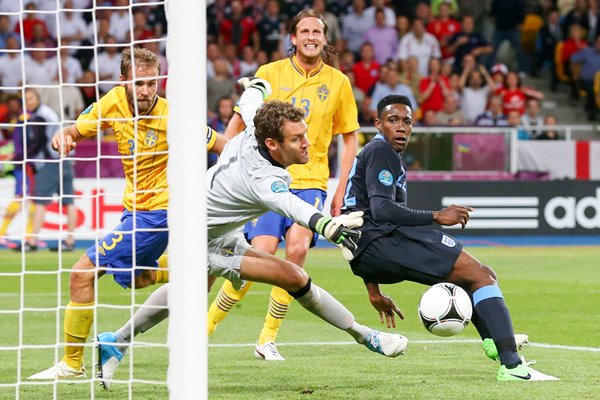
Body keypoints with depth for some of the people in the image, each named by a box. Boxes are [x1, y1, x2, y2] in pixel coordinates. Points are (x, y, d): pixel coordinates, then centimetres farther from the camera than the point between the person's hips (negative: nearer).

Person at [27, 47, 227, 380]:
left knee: (83, 273, -10)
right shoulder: (115, 101, -7)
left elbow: (224, 147, -13)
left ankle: (72, 364, 0)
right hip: (135, 208, 8)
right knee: (133, 278, 28)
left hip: (155, 212, -8)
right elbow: (77, 129, 3)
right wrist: (63, 136, -20)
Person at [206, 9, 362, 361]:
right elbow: (238, 123, 9)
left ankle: (268, 338, -6)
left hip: (311, 181, 1)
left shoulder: (338, 82, 6)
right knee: (261, 255, -16)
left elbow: (350, 137, 15)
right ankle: (207, 325, 2)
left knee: (297, 248, -20)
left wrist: (341, 189, 8)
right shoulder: (270, 74, 2)